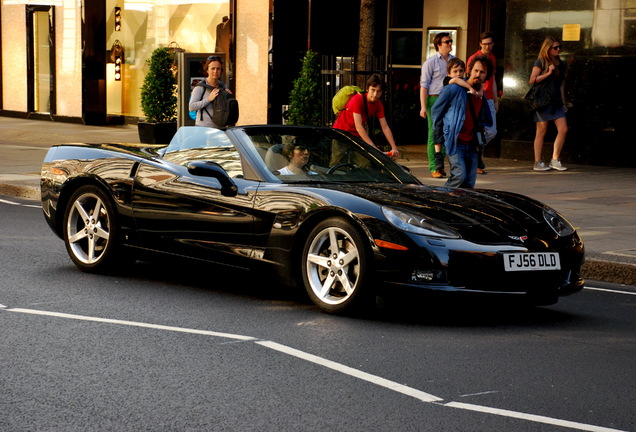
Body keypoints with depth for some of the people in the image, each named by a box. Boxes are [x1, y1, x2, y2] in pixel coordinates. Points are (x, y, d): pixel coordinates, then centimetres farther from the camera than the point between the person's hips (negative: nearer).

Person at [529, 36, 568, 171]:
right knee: (541, 131, -2)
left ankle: (555, 160, 5)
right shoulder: (540, 62, -3)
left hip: (556, 102, 6)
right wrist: (548, 73, -16)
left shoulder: (560, 64, 16)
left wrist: (563, 103, 20)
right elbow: (532, 80, -10)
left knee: (563, 129, -4)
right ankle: (538, 162, 4)